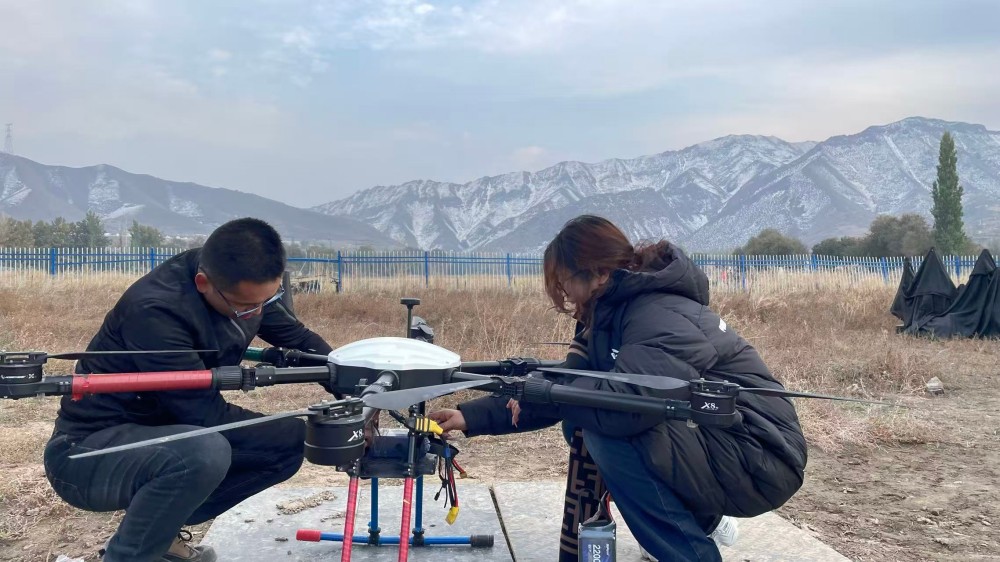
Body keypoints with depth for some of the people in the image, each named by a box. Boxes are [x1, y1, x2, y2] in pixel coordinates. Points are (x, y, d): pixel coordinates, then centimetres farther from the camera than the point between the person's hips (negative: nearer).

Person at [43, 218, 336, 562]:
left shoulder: (248, 287, -9)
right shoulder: (156, 311, -31)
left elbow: (299, 339, 4)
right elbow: (210, 415, -29)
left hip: (162, 433, 8)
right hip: (89, 451, -8)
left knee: (288, 446, -3)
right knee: (205, 454, -36)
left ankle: (160, 531, 8)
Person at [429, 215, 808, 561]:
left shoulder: (661, 318, -24)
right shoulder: (611, 315, 6)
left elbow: (624, 402, -39)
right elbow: (571, 385, 5)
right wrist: (472, 416, 0)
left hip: (760, 463, -9)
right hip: (709, 442, 9)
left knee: (607, 434, -25)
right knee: (584, 417, 8)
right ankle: (704, 520, 20)